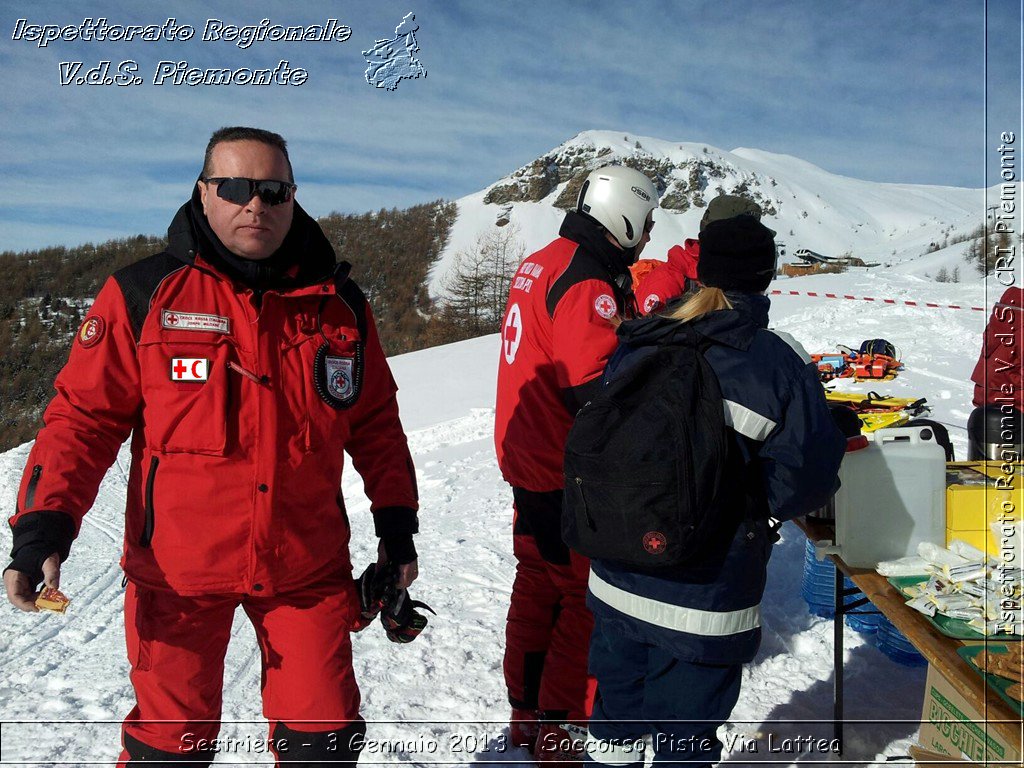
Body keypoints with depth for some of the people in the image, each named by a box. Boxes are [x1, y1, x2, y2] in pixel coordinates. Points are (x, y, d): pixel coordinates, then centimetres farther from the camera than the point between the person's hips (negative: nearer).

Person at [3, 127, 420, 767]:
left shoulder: (339, 303, 3)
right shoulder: (143, 294, -4)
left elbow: (376, 423, 10)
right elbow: (84, 415, -2)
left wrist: (397, 522, 9)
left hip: (310, 566, 2)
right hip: (177, 568, -1)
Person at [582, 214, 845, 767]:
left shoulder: (634, 347, -2)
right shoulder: (779, 365, -15)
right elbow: (805, 481, -12)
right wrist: (752, 500, 7)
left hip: (616, 583, 4)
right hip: (705, 605, -4)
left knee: (615, 721, 24)